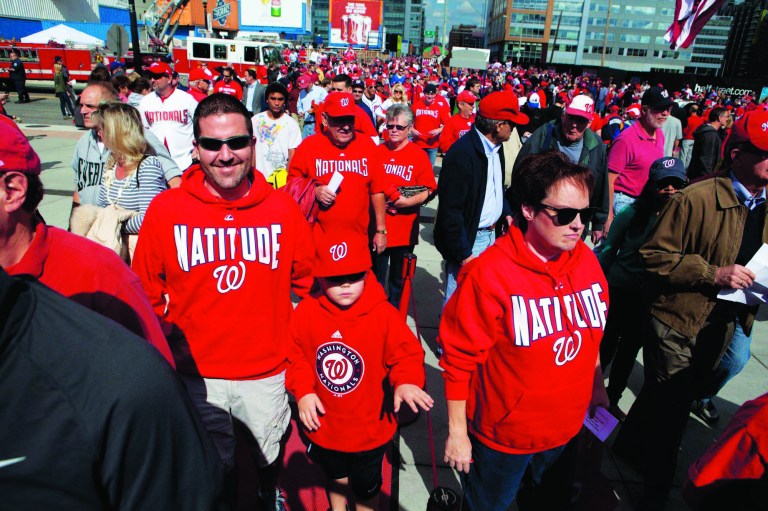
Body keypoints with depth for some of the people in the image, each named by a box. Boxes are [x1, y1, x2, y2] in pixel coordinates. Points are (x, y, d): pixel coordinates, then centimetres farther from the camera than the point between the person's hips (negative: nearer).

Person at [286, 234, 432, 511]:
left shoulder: (384, 314, -22)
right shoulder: (306, 312, -15)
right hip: (323, 426, 3)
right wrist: (303, 391, -15)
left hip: (370, 429, -2)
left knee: (366, 489, 23)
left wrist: (406, 381, -34)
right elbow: (295, 356, -4)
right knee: (335, 478, 33)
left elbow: (407, 354, -15)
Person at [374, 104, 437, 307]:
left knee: (399, 280, 13)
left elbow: (427, 191, -6)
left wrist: (407, 201, -21)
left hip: (405, 231, -1)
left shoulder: (419, 155, -2)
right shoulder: (377, 152, 4)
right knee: (376, 279, 11)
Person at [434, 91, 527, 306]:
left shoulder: (496, 146, 5)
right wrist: (463, 253, -18)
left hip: (491, 233, 9)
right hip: (469, 239, -9)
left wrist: (506, 212, 6)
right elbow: (450, 210, -22)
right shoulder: (462, 154, -23)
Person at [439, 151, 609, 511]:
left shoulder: (587, 261, -8)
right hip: (503, 434, -5)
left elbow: (591, 335, 7)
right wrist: (457, 432, -14)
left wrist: (596, 389, 13)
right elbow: (458, 358, -19)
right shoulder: (489, 274, -26)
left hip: (568, 427, 5)